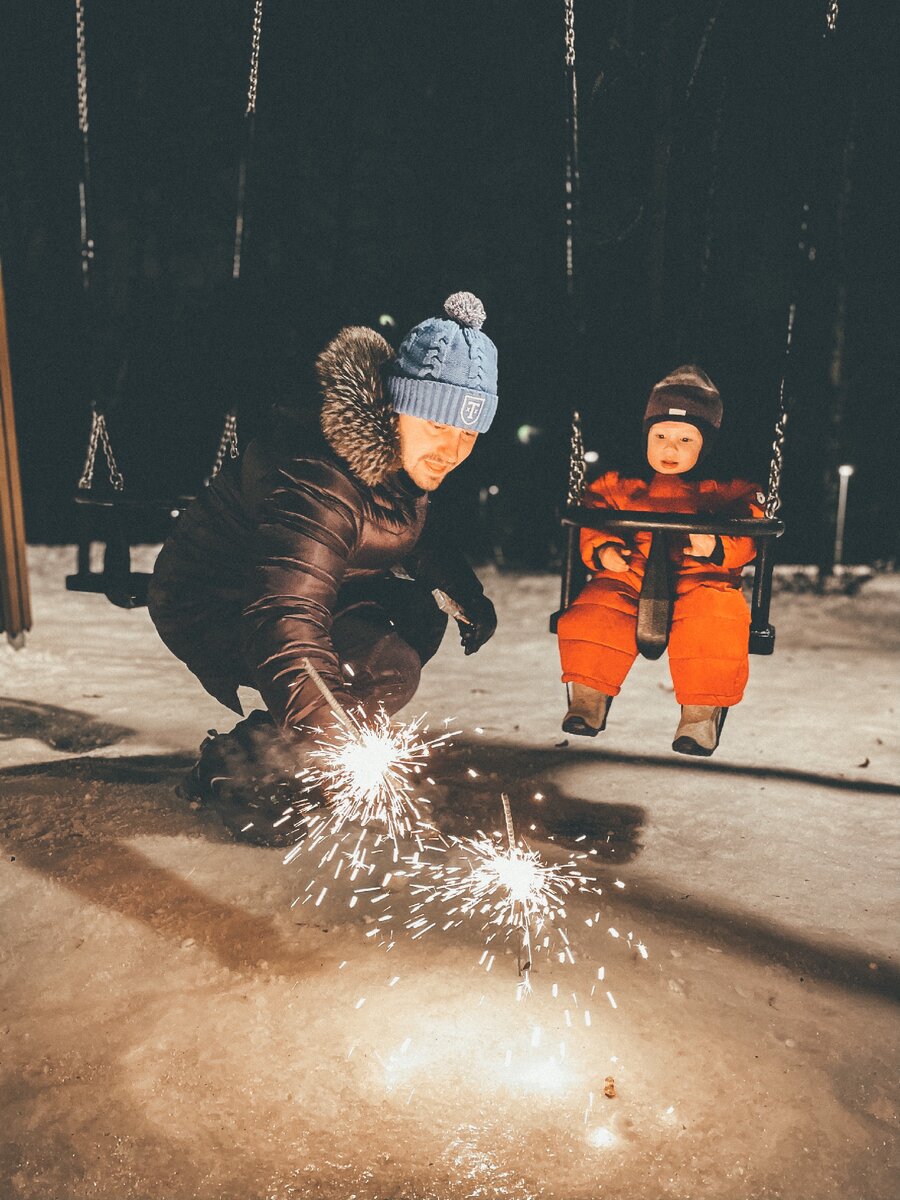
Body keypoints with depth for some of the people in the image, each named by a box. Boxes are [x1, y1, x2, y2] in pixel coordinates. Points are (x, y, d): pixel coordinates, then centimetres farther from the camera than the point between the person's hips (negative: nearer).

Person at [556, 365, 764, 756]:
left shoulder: (726, 488, 11)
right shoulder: (619, 484, 14)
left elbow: (746, 538, 2)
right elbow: (593, 524, 12)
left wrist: (716, 546, -19)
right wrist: (603, 550, -9)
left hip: (701, 578, -1)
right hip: (629, 576, 1)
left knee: (712, 623, -32)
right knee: (592, 615, -26)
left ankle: (701, 712, -14)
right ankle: (588, 696, -6)